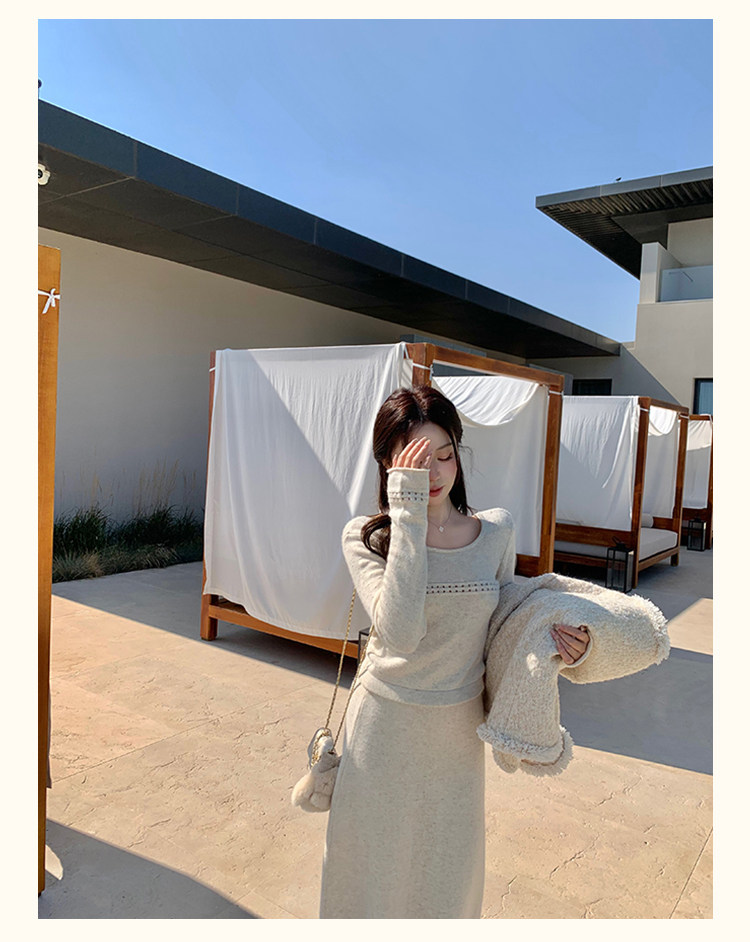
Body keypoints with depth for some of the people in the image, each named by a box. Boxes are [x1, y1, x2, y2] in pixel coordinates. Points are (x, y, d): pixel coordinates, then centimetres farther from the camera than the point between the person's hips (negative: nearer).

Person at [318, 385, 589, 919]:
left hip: (459, 729, 3)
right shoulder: (364, 537, -14)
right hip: (386, 724, -2)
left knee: (449, 871, 22)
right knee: (373, 863, 18)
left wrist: (558, 644, -10)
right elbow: (401, 633, -31)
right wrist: (409, 515, -30)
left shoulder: (497, 531, -5)